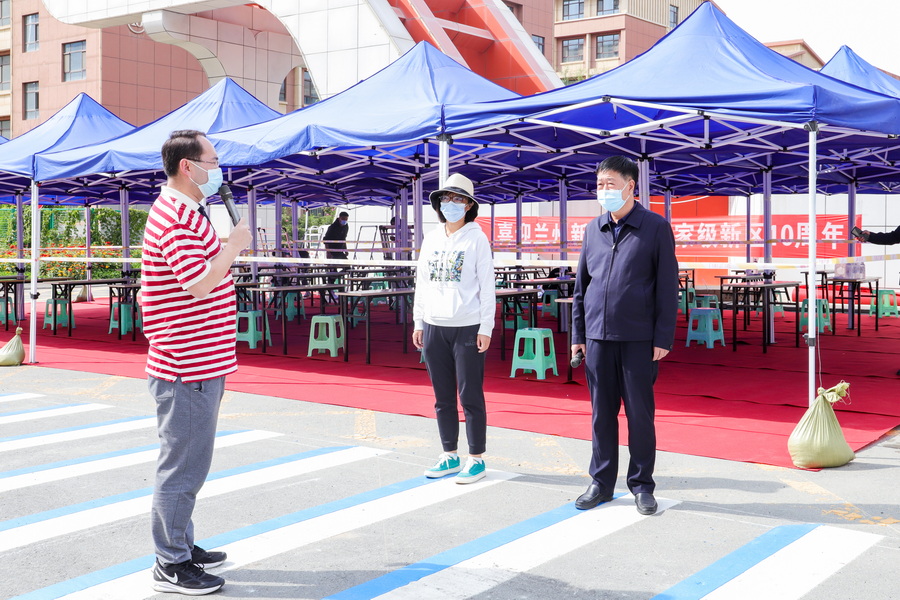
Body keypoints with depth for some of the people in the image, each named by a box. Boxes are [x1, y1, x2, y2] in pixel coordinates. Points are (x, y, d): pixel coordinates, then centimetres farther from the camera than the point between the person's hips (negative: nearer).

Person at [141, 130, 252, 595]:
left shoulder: (184, 211, 17)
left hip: (199, 365, 11)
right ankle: (171, 566, 9)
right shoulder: (177, 218, -18)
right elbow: (201, 284, -27)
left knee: (188, 463, 20)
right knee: (182, 466, -2)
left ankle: (182, 545, 33)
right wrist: (234, 244, -15)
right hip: (189, 368, -11)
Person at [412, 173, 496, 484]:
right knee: (443, 397, 10)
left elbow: (486, 286, -5)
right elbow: (422, 283, 15)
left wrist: (485, 327, -9)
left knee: (470, 396, -1)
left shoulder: (477, 239, -3)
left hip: (467, 328, -5)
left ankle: (476, 459, 9)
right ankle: (449, 455, 21)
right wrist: (418, 323, 11)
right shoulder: (431, 239, 11)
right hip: (434, 327, 5)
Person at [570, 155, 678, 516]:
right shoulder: (593, 230, 11)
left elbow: (667, 287, -3)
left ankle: (642, 485, 16)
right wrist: (577, 334, 10)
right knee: (602, 414, 9)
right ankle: (601, 483, 20)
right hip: (598, 336, 4)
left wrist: (663, 338, -8)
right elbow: (581, 285, 15)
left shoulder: (655, 228, -1)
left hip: (639, 338, -4)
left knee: (640, 414, 3)